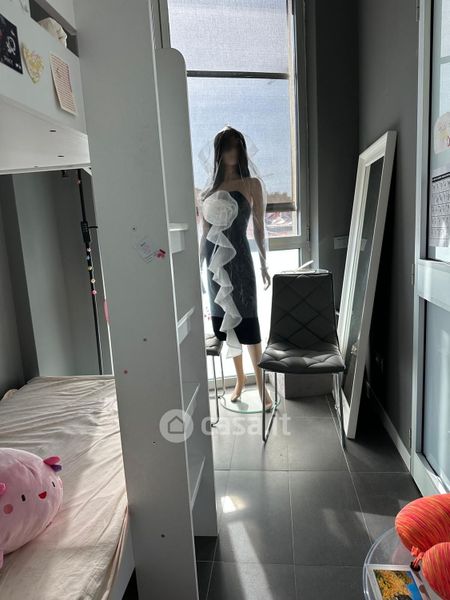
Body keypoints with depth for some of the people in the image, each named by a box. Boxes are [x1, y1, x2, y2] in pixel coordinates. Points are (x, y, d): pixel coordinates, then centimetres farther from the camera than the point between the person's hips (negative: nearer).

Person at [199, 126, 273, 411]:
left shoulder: (253, 184, 0)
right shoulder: (209, 189, 10)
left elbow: (259, 228, 0)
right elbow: (206, 231, 13)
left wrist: (264, 264, -1)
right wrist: (199, 263, 11)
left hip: (239, 257, -4)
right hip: (215, 259, 4)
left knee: (247, 320, -3)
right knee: (225, 320, 9)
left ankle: (261, 384, 9)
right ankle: (240, 379, 25)